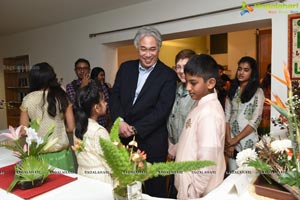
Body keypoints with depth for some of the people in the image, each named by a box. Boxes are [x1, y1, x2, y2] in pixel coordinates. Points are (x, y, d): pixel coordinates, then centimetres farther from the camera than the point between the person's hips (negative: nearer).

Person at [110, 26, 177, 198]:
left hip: (151, 142, -3)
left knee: (154, 190, 12)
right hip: (123, 138, 4)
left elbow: (162, 110, -14)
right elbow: (114, 97, 4)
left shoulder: (168, 75, -7)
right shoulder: (125, 68, 7)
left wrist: (135, 129, -17)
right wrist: (120, 122, -12)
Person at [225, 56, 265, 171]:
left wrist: (236, 139, -11)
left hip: (248, 141, -3)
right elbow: (226, 116, 2)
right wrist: (229, 140, -7)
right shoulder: (232, 90, 7)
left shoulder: (257, 92, -4)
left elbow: (255, 120, -10)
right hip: (231, 142, 3)